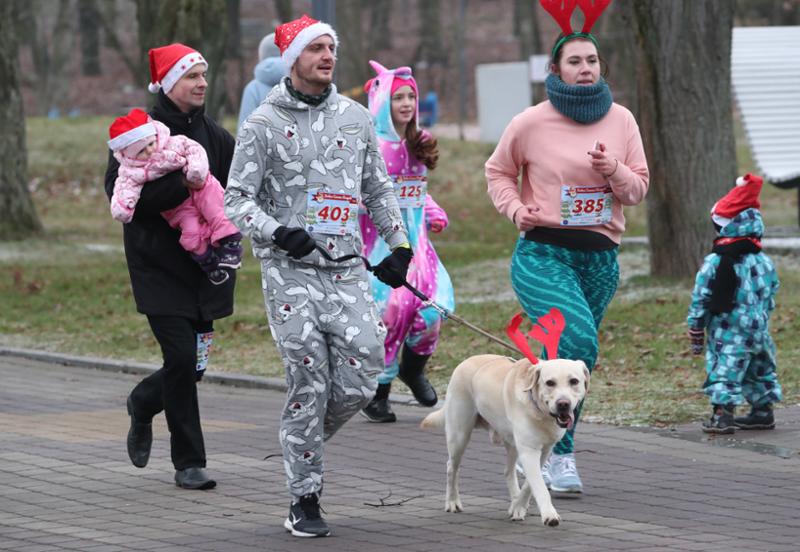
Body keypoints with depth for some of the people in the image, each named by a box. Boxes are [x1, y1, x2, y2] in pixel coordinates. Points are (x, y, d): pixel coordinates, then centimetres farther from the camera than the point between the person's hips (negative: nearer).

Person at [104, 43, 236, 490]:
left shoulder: (217, 137, 8)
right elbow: (119, 189, -15)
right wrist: (181, 188, -23)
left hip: (205, 265, 5)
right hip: (159, 265, -5)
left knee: (195, 364, 5)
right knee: (181, 357, -11)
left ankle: (143, 404, 37)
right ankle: (189, 462, 1)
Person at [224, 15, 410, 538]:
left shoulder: (355, 117, 13)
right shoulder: (264, 124, -1)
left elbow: (378, 188, 23)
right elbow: (237, 199, -3)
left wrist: (400, 244, 15)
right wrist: (277, 232, -19)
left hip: (349, 269, 4)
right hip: (291, 270, -4)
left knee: (359, 381, -5)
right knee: (309, 382, -7)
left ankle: (305, 441, 24)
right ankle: (305, 500, 4)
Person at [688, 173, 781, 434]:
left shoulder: (714, 263, -11)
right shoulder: (764, 262, 2)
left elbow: (700, 300, -7)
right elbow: (770, 295, 13)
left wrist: (696, 334, 1)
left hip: (727, 335, -5)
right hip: (758, 332, 5)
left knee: (723, 371, -5)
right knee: (760, 370, 20)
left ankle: (722, 413, -17)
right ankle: (762, 410, 27)